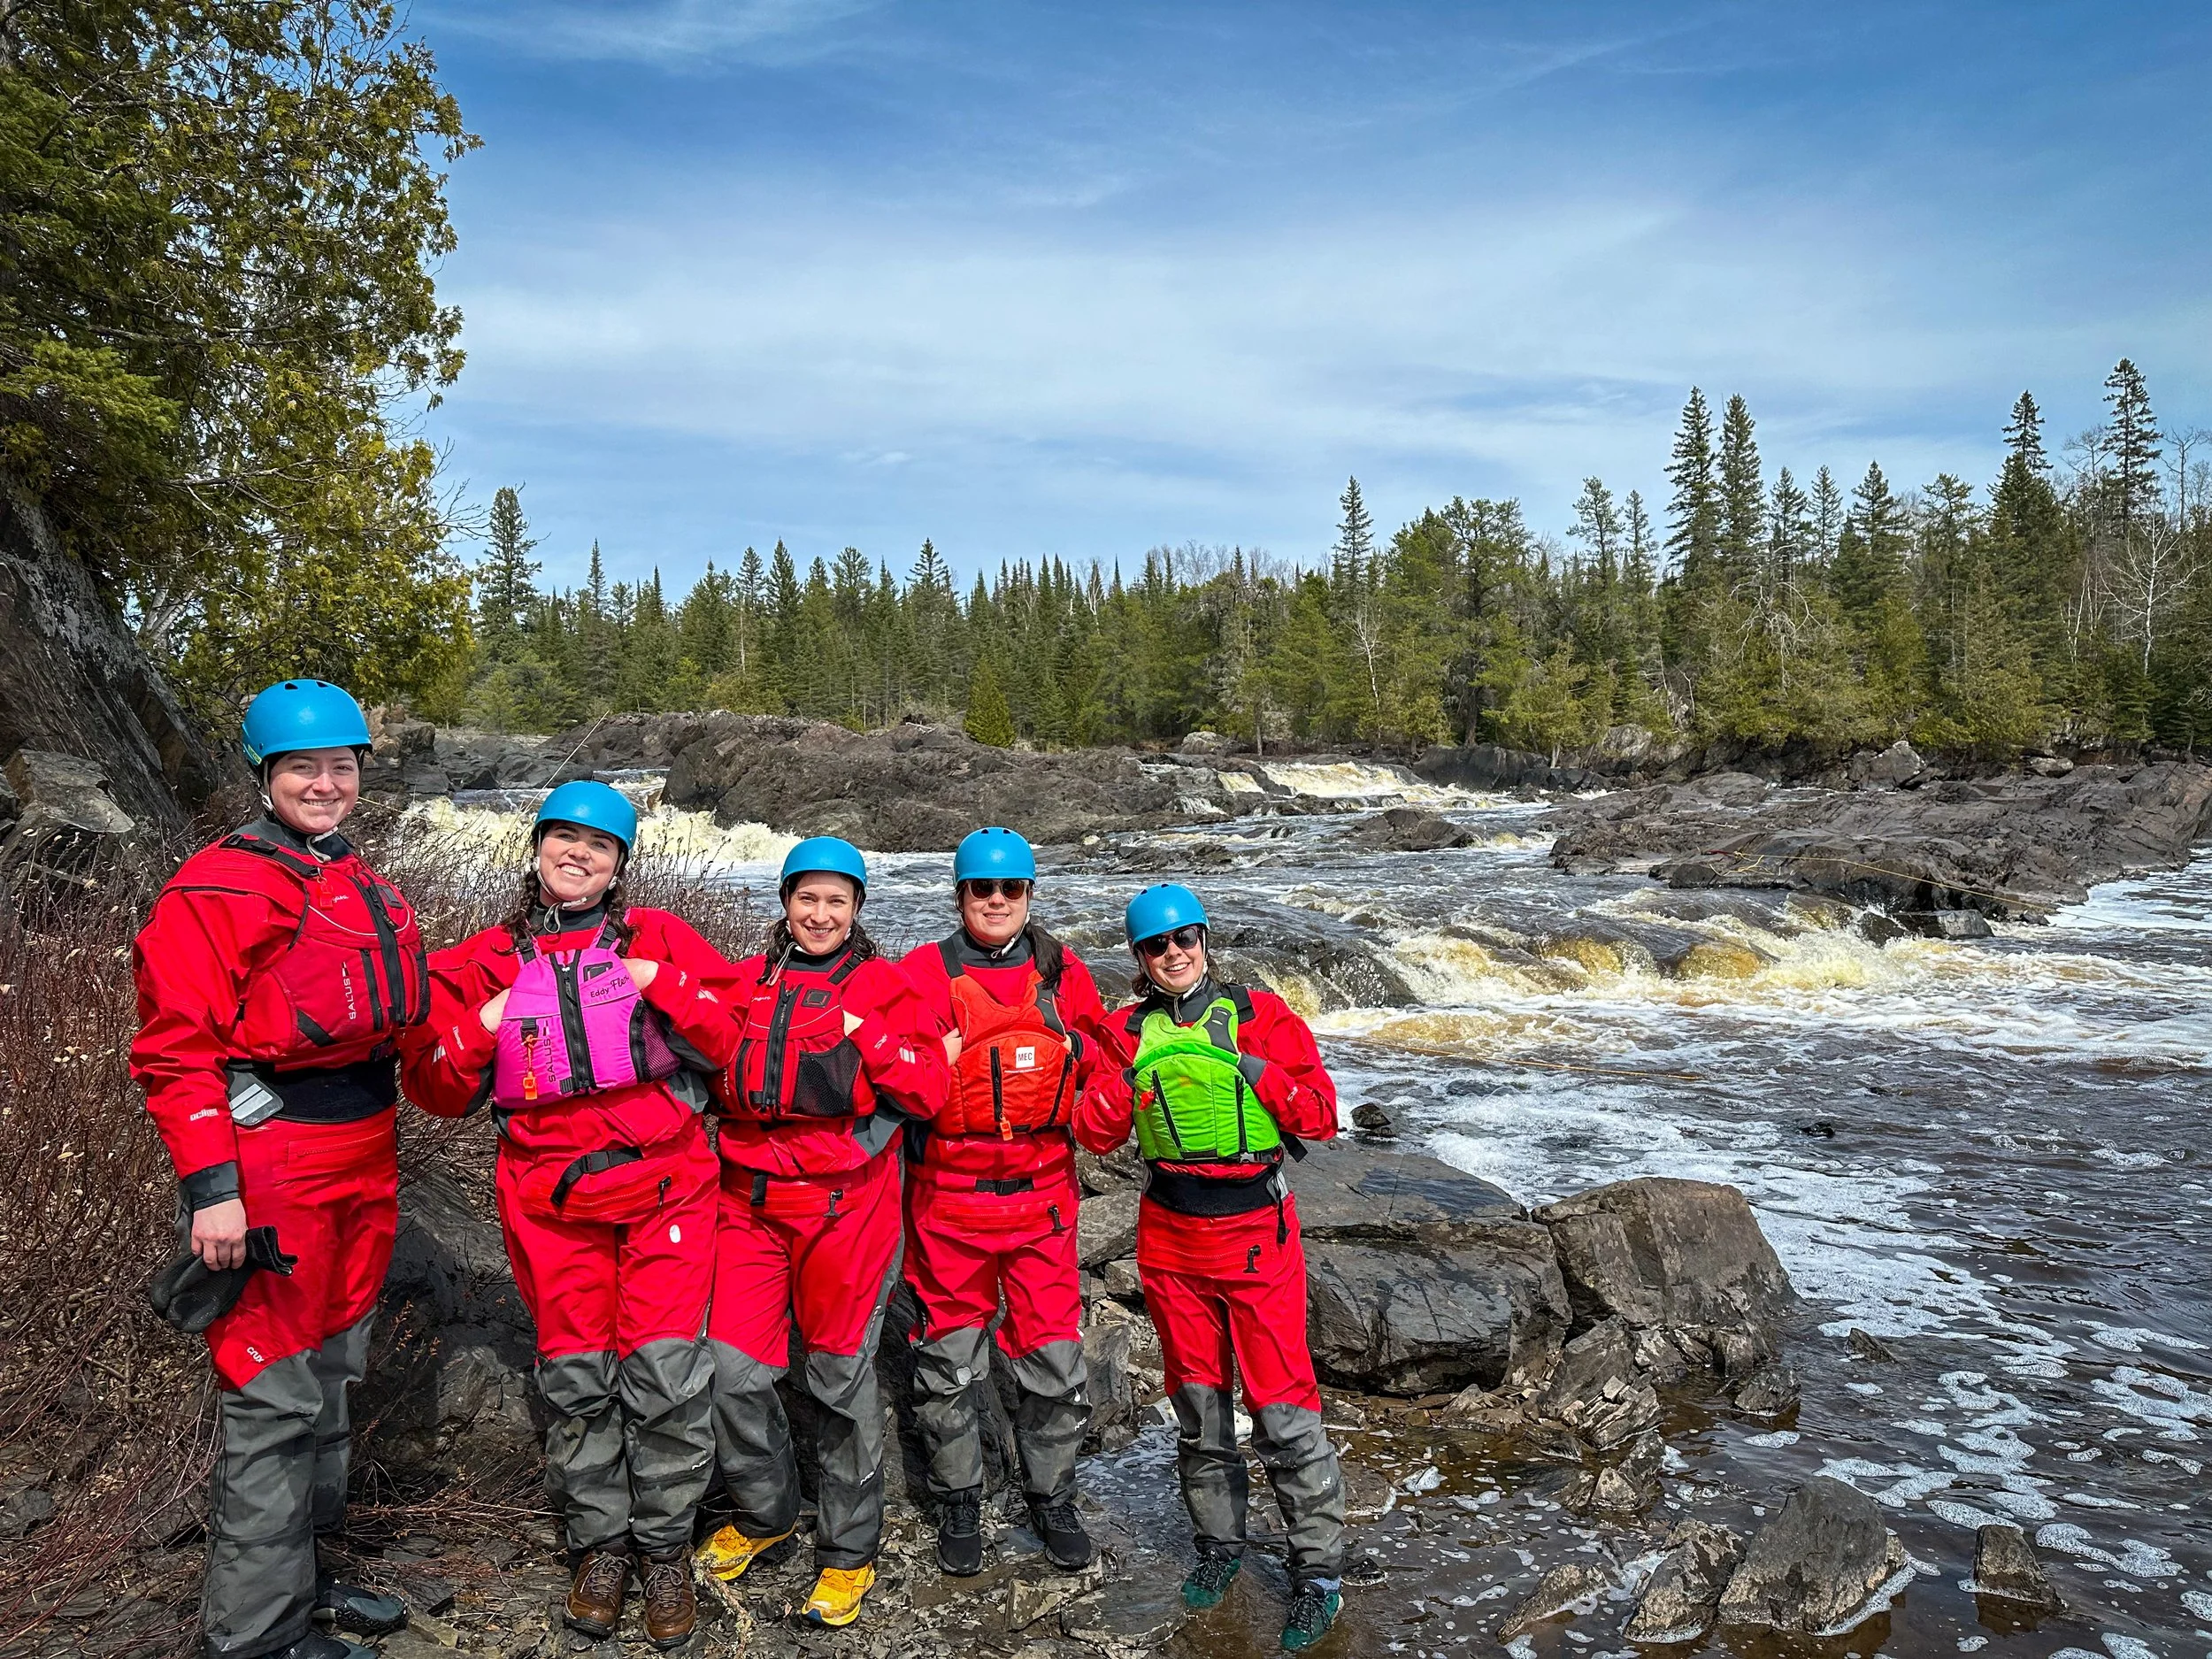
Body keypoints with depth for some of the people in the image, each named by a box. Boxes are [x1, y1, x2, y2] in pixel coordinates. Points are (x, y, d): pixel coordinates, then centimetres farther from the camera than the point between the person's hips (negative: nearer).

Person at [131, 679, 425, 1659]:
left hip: (364, 1162, 8)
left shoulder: (363, 887, 14)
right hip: (272, 1164, -8)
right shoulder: (216, 888, -10)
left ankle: (299, 1572, 34)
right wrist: (211, 1190, -20)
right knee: (275, 1396, -2)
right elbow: (176, 1050, -14)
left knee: (332, 1373, 18)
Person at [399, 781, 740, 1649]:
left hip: (664, 1186, -1)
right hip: (550, 1200, 2)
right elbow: (436, 1089, 11)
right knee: (577, 1375, 8)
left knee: (664, 1371, -4)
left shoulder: (660, 938, 5)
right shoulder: (487, 961, 9)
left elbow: (735, 1039, 0)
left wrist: (667, 988, -12)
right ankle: (599, 1544, 27)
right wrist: (480, 1032, -6)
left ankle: (665, 1546, 16)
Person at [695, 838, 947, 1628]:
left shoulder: (883, 986, 2)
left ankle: (849, 1551, 24)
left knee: (841, 1376, 6)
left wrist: (863, 1030, -14)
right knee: (734, 1368, 2)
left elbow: (927, 1094, -6)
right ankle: (764, 1512, 31)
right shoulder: (747, 981, 11)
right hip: (750, 1200, 3)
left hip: (844, 1204, -3)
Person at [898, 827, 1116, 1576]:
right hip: (949, 1196, -1)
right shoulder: (923, 970, -2)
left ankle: (1051, 1496, 27)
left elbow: (1101, 1059, 15)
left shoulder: (1063, 972, 6)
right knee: (948, 1360, 9)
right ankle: (959, 1502, 29)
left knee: (1053, 1357, 6)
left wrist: (1075, 1048, -5)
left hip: (1041, 1195, 2)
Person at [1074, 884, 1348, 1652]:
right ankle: (1220, 1544, 36)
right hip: (1171, 1239, 4)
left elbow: (1322, 1115, -6)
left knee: (1281, 1406, -3)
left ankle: (1319, 1570, 14)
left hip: (1258, 1232, -3)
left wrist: (1254, 1070, -18)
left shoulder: (1260, 1014, -5)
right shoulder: (1130, 1030, 4)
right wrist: (1126, 1061, -14)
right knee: (1197, 1398, 16)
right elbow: (1096, 1134, -1)